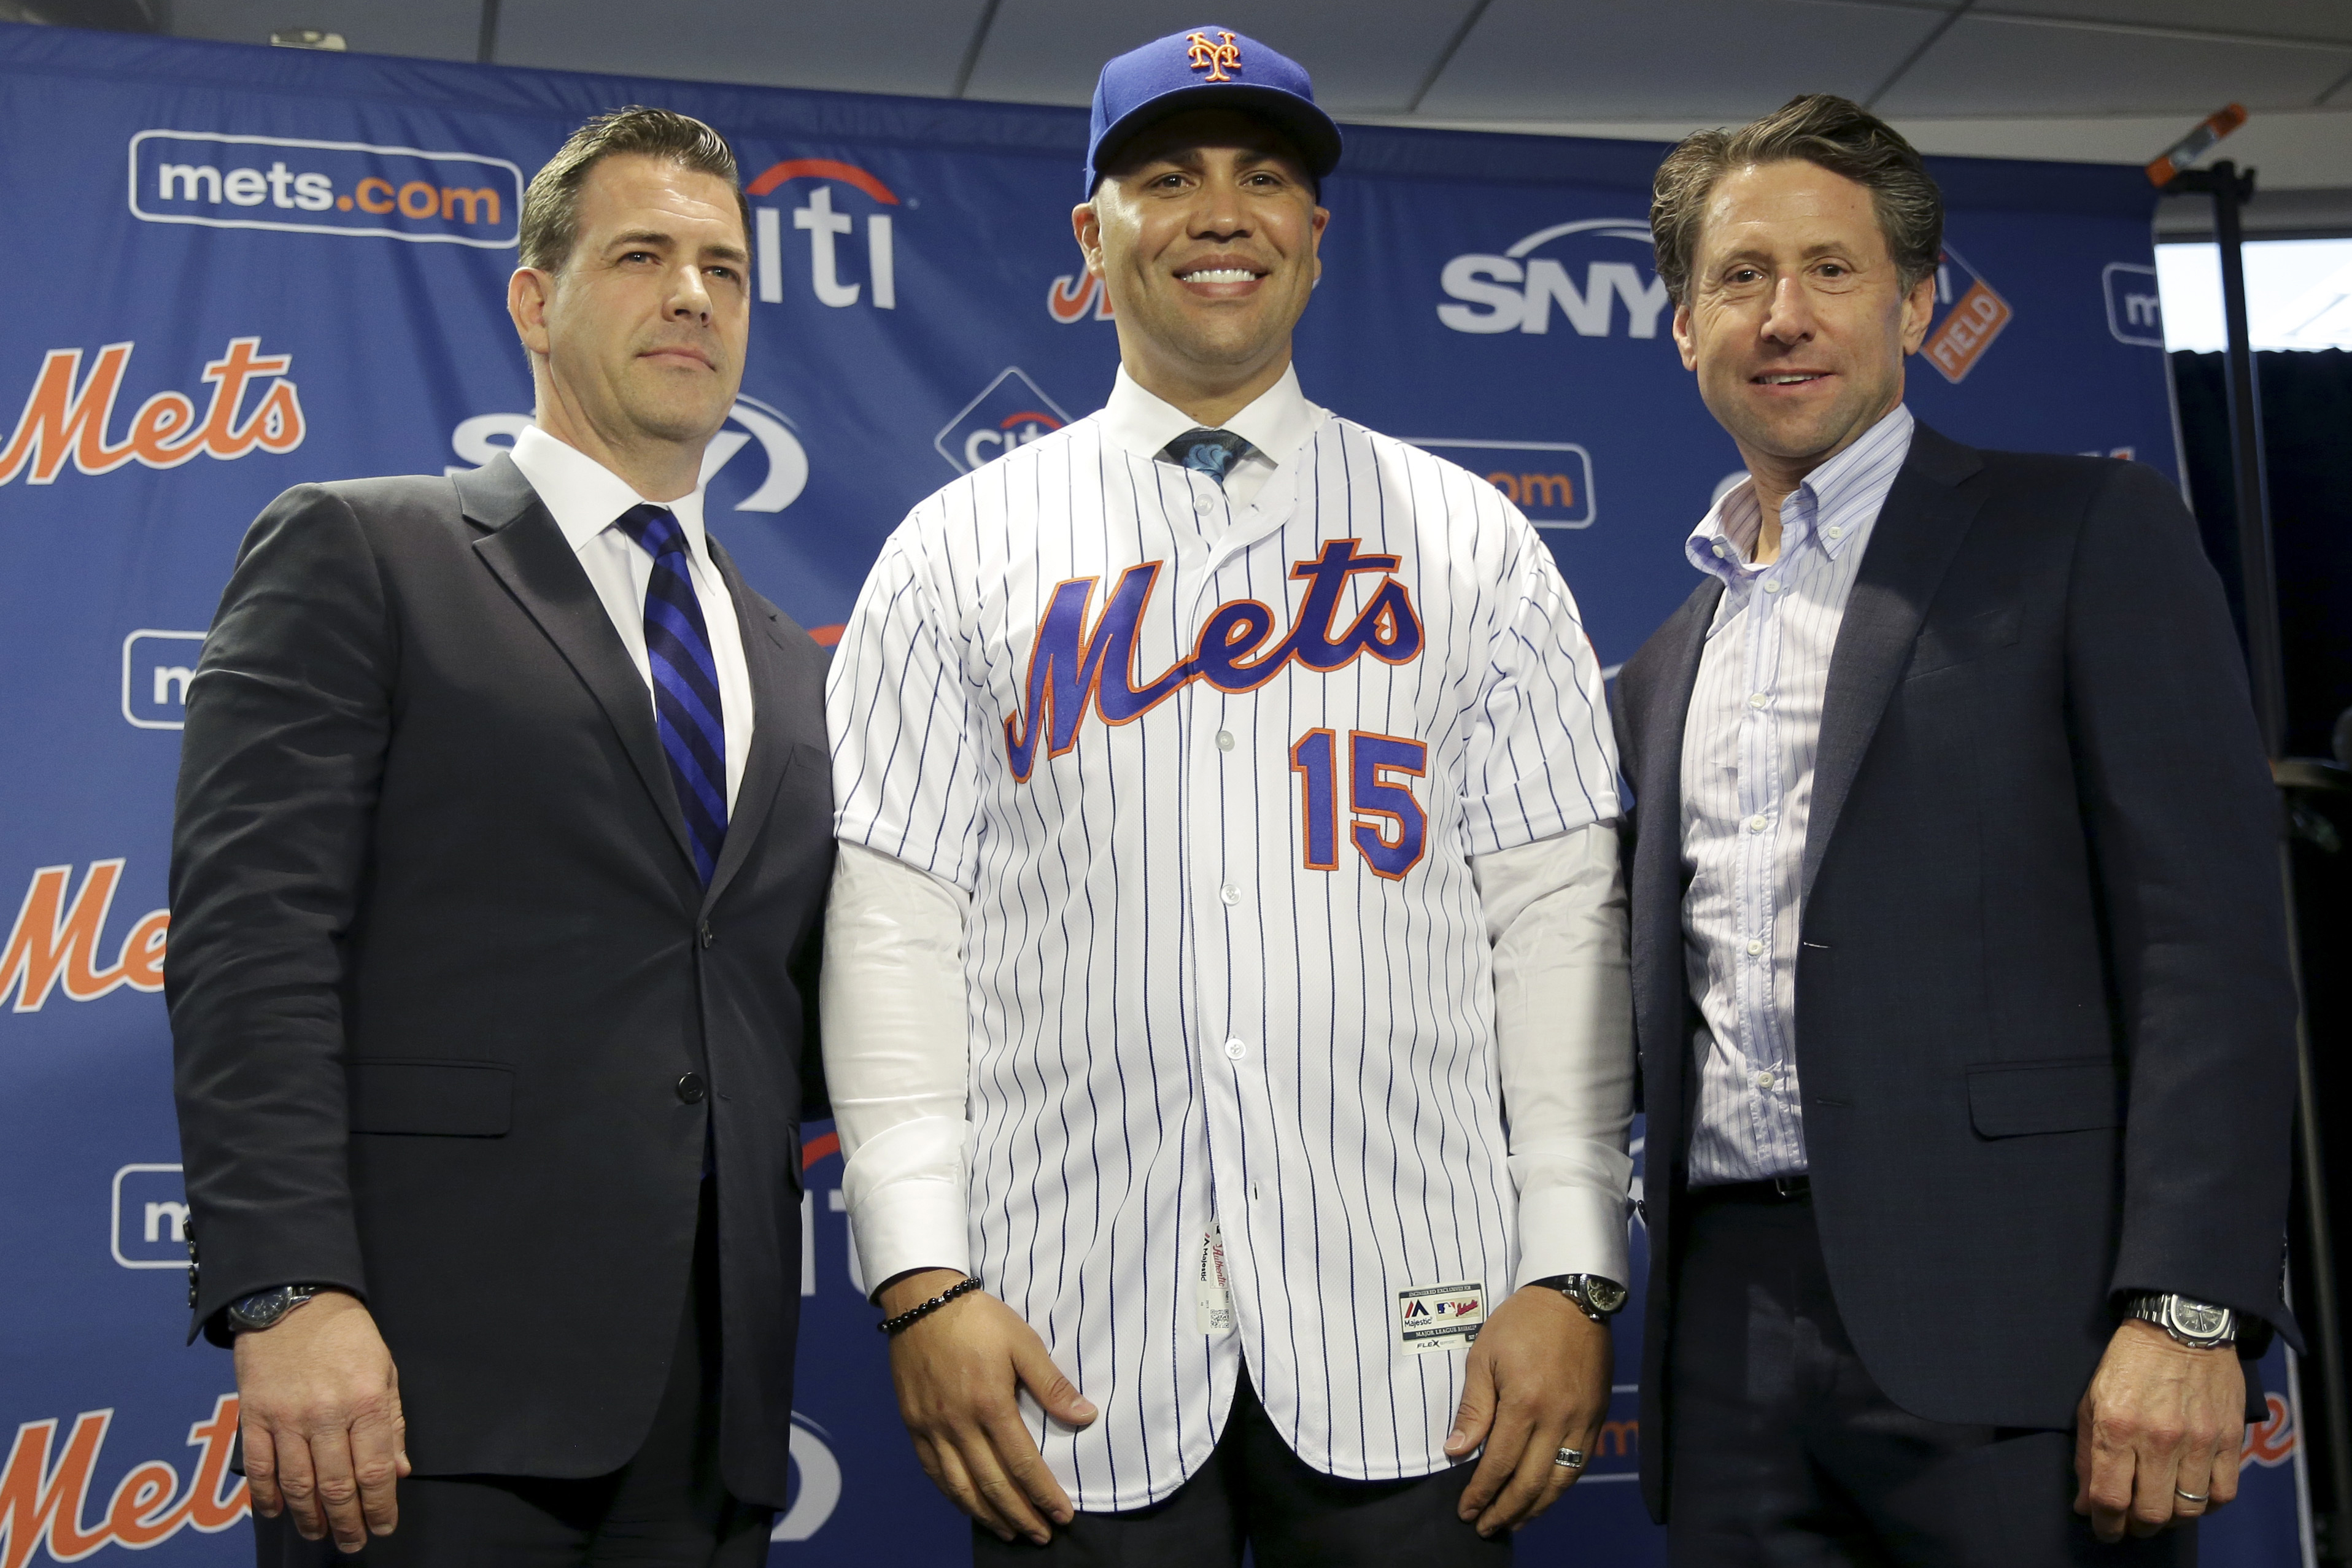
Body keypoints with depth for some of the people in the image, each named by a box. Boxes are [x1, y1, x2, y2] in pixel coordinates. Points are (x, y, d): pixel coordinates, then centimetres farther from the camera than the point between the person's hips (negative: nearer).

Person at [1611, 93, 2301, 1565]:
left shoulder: (2089, 534, 1)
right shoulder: (1664, 665, 19)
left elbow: (2212, 939, -7)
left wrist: (2186, 1311, -16)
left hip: (2000, 1318, -5)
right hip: (1733, 1330, 5)